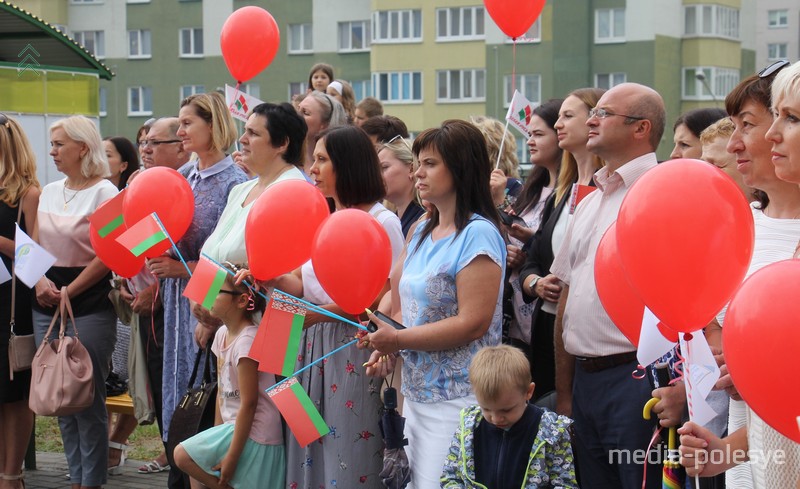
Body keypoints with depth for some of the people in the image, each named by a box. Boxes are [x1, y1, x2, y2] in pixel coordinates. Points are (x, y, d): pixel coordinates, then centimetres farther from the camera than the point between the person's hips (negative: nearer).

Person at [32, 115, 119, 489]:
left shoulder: (104, 192, -7)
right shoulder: (49, 191, 13)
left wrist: (70, 291, -14)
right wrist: (41, 281, -5)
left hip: (89, 307, -6)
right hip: (46, 307, 7)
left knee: (88, 399, -3)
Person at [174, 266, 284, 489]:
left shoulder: (247, 341, -19)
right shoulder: (222, 334, 8)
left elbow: (248, 403, -20)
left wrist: (232, 457, -19)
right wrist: (217, 433, 11)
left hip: (253, 436, -9)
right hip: (233, 426, 9)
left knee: (183, 455, -11)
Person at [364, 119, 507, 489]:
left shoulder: (478, 234, -13)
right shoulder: (423, 232, 13)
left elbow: (473, 323, -20)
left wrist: (398, 339, -16)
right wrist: (385, 347, -3)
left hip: (457, 399, -8)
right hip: (416, 391, 8)